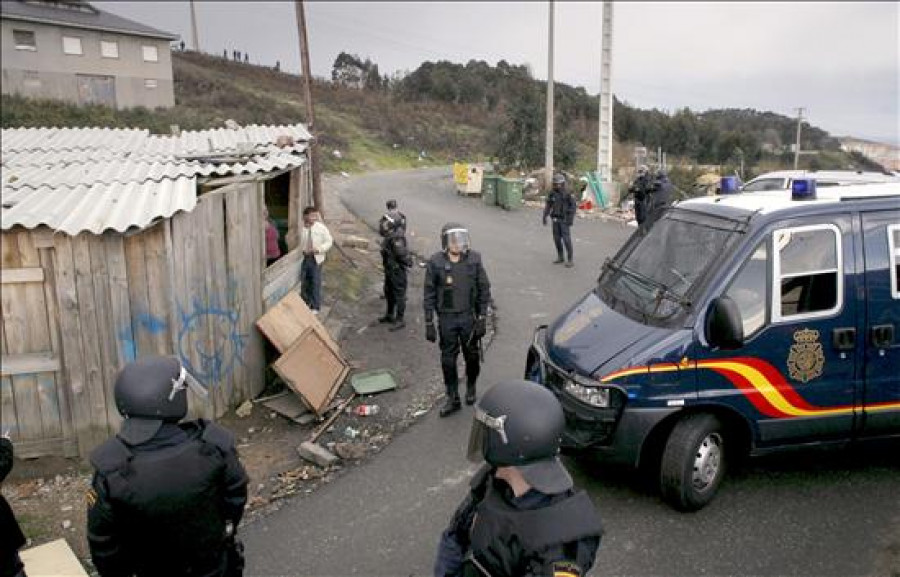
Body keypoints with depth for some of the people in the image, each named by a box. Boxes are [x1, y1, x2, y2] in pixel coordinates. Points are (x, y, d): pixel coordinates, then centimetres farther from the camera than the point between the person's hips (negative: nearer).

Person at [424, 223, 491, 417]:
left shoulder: (474, 259, -4)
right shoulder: (435, 262, -7)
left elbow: (484, 289, 0)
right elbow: (429, 294, -4)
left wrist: (482, 318, -4)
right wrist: (429, 323, -5)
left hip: (469, 317, 1)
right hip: (446, 319, -1)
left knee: (472, 356, 13)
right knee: (448, 359, 7)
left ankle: (471, 387, 40)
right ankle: (452, 398, 22)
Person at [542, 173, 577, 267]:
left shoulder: (567, 193, -12)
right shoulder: (552, 193, 2)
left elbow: (573, 206, -11)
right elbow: (548, 206, 9)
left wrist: (571, 219, -17)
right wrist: (544, 217, 2)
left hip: (564, 220, -5)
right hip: (555, 219, 5)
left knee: (566, 239, -8)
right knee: (557, 238, 9)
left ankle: (570, 260, -1)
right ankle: (560, 257, 23)